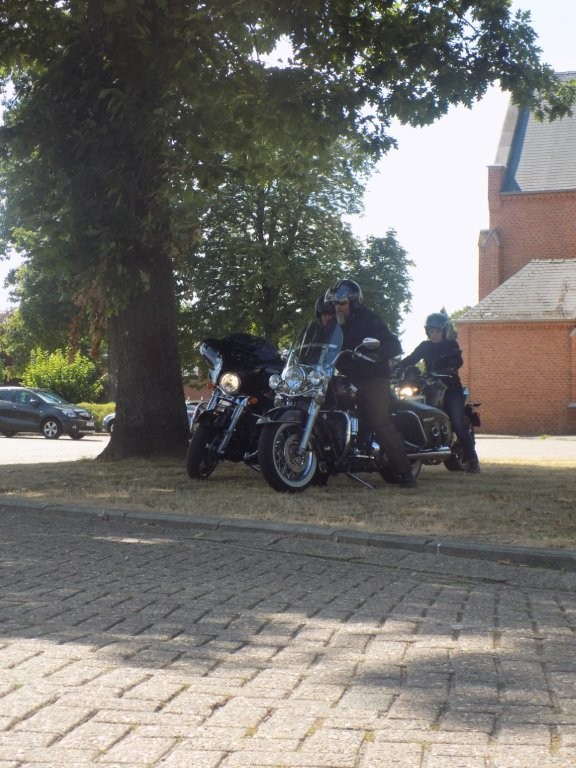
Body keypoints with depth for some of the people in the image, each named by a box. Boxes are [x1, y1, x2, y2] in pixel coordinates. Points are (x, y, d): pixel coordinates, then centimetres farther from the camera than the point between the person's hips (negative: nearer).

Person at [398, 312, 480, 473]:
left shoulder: (451, 344, 3)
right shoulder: (425, 346, 13)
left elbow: (458, 361, -14)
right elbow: (410, 359, 0)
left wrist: (451, 368, -36)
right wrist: (396, 368, -18)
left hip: (451, 388, -4)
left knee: (459, 425, -15)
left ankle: (472, 459, -13)